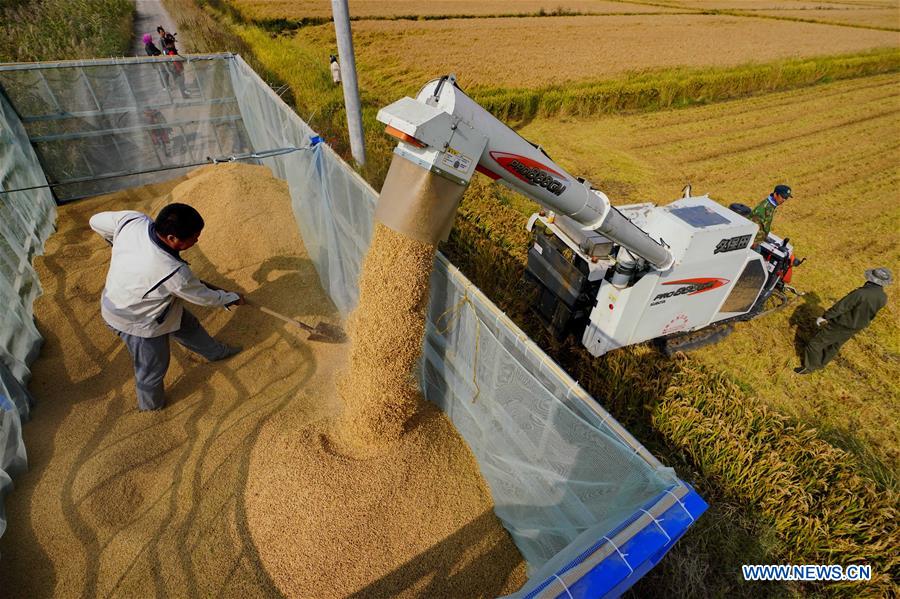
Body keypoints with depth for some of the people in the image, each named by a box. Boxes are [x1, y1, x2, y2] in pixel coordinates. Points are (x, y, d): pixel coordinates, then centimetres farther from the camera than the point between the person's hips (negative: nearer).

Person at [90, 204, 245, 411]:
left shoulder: (132, 220, -25)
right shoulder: (173, 273, -40)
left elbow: (97, 221, -4)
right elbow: (204, 297, -21)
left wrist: (119, 243, 14)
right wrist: (233, 298, -3)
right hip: (136, 322, -8)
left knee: (187, 325, 27)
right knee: (153, 367, 18)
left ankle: (216, 351, 53)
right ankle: (150, 404, 47)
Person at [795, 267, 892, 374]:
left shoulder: (860, 293, -33)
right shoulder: (883, 298, -10)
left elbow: (839, 307, -25)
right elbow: (870, 314, 6)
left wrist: (824, 317, -13)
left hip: (839, 325, -7)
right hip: (855, 328, 7)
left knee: (816, 343, 8)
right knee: (834, 346, 25)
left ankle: (809, 367, 18)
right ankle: (820, 365, 41)